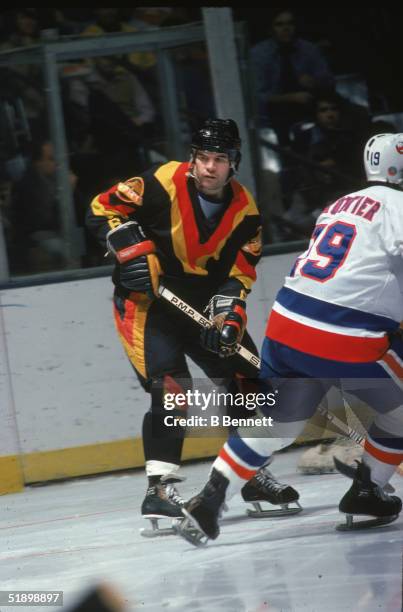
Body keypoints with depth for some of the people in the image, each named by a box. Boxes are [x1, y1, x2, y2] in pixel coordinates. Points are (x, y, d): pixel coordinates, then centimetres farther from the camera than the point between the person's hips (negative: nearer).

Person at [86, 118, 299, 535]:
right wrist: (132, 250, -24)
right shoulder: (163, 184, -19)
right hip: (145, 301, -6)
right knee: (169, 387, -20)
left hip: (201, 305, 6)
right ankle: (160, 488, -18)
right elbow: (103, 209, -13)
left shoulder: (244, 209, -5)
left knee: (247, 377, 7)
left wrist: (229, 316, -20)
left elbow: (238, 273, -5)